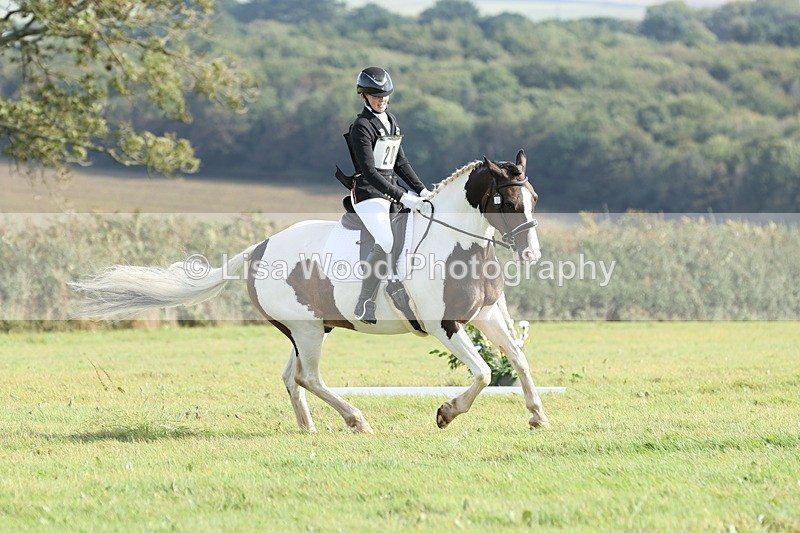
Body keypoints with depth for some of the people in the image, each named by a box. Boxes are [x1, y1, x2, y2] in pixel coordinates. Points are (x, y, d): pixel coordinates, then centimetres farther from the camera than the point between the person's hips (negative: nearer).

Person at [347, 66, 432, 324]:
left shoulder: (391, 121, 14)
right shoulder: (362, 127, -12)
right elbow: (369, 172, -19)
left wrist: (421, 190, 8)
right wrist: (403, 197, -24)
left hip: (391, 191, 9)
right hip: (368, 194, -9)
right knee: (386, 242, -31)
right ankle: (364, 307, -26)